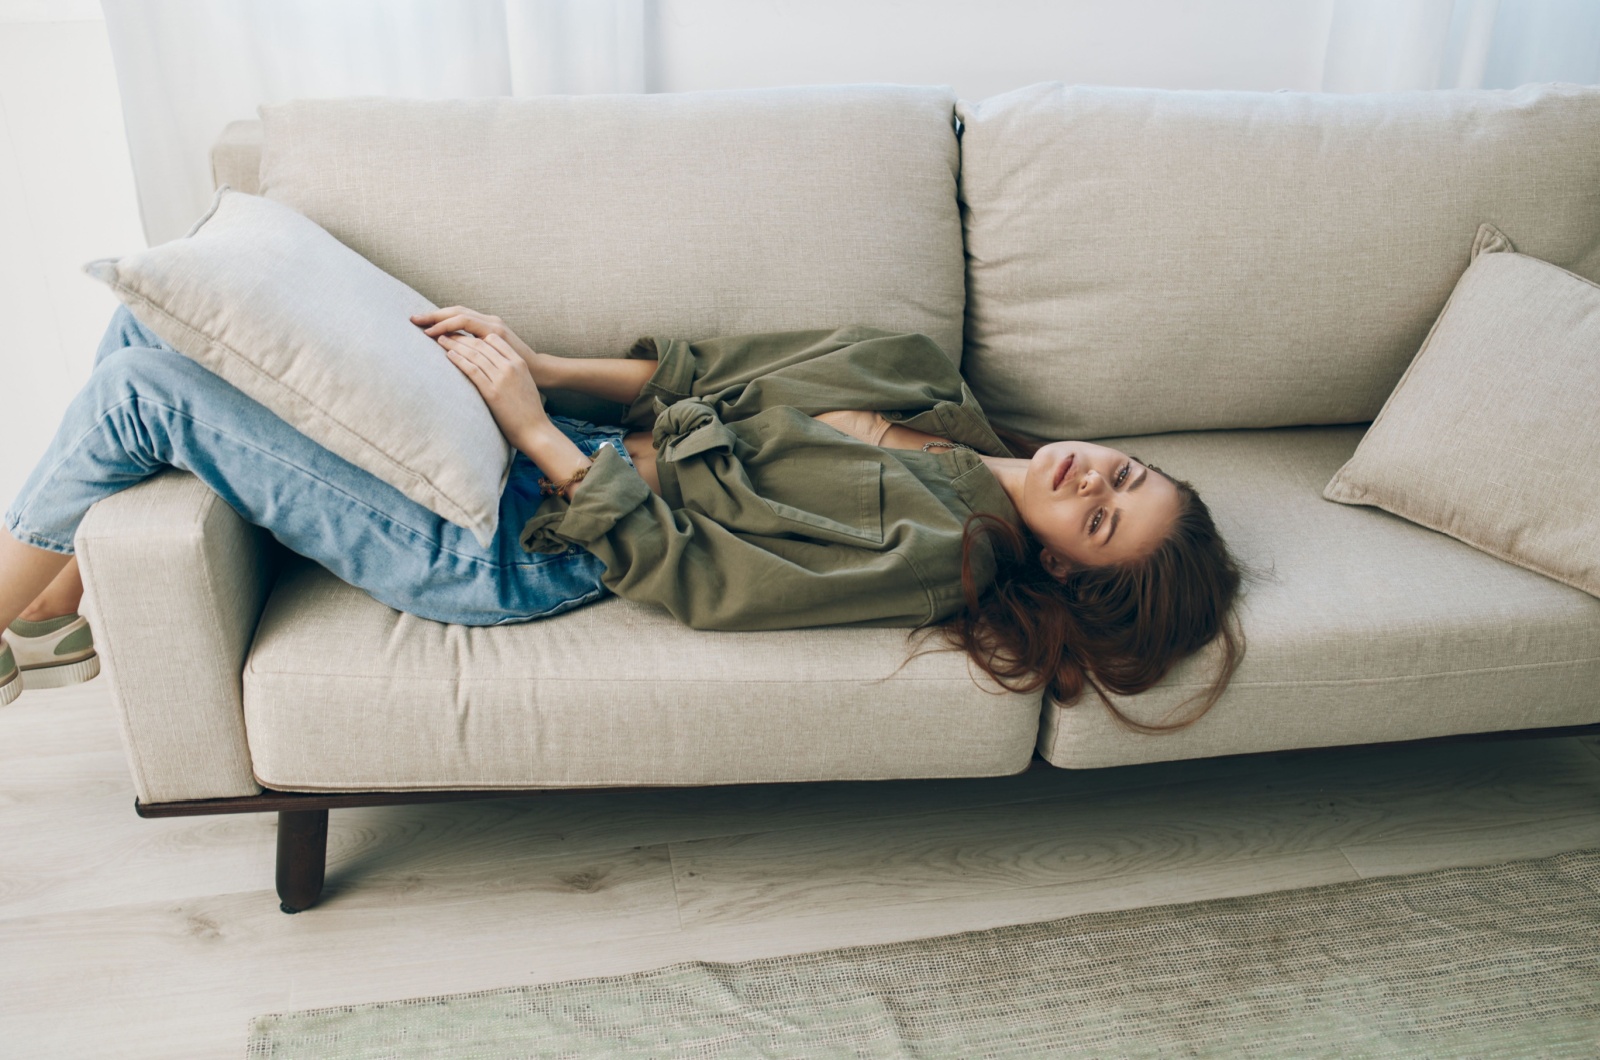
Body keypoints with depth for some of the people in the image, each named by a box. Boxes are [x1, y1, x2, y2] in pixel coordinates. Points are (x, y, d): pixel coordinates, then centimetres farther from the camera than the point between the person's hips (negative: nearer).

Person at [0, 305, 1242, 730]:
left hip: (513, 545, -8)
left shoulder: (936, 551, -18)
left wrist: (532, 420, -17)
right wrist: (532, 359, -3)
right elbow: (705, 371, 7)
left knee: (137, 393, -8)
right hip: (553, 447, 8)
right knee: (150, 317, 9)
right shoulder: (916, 372, 3)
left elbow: (685, 567, -19)